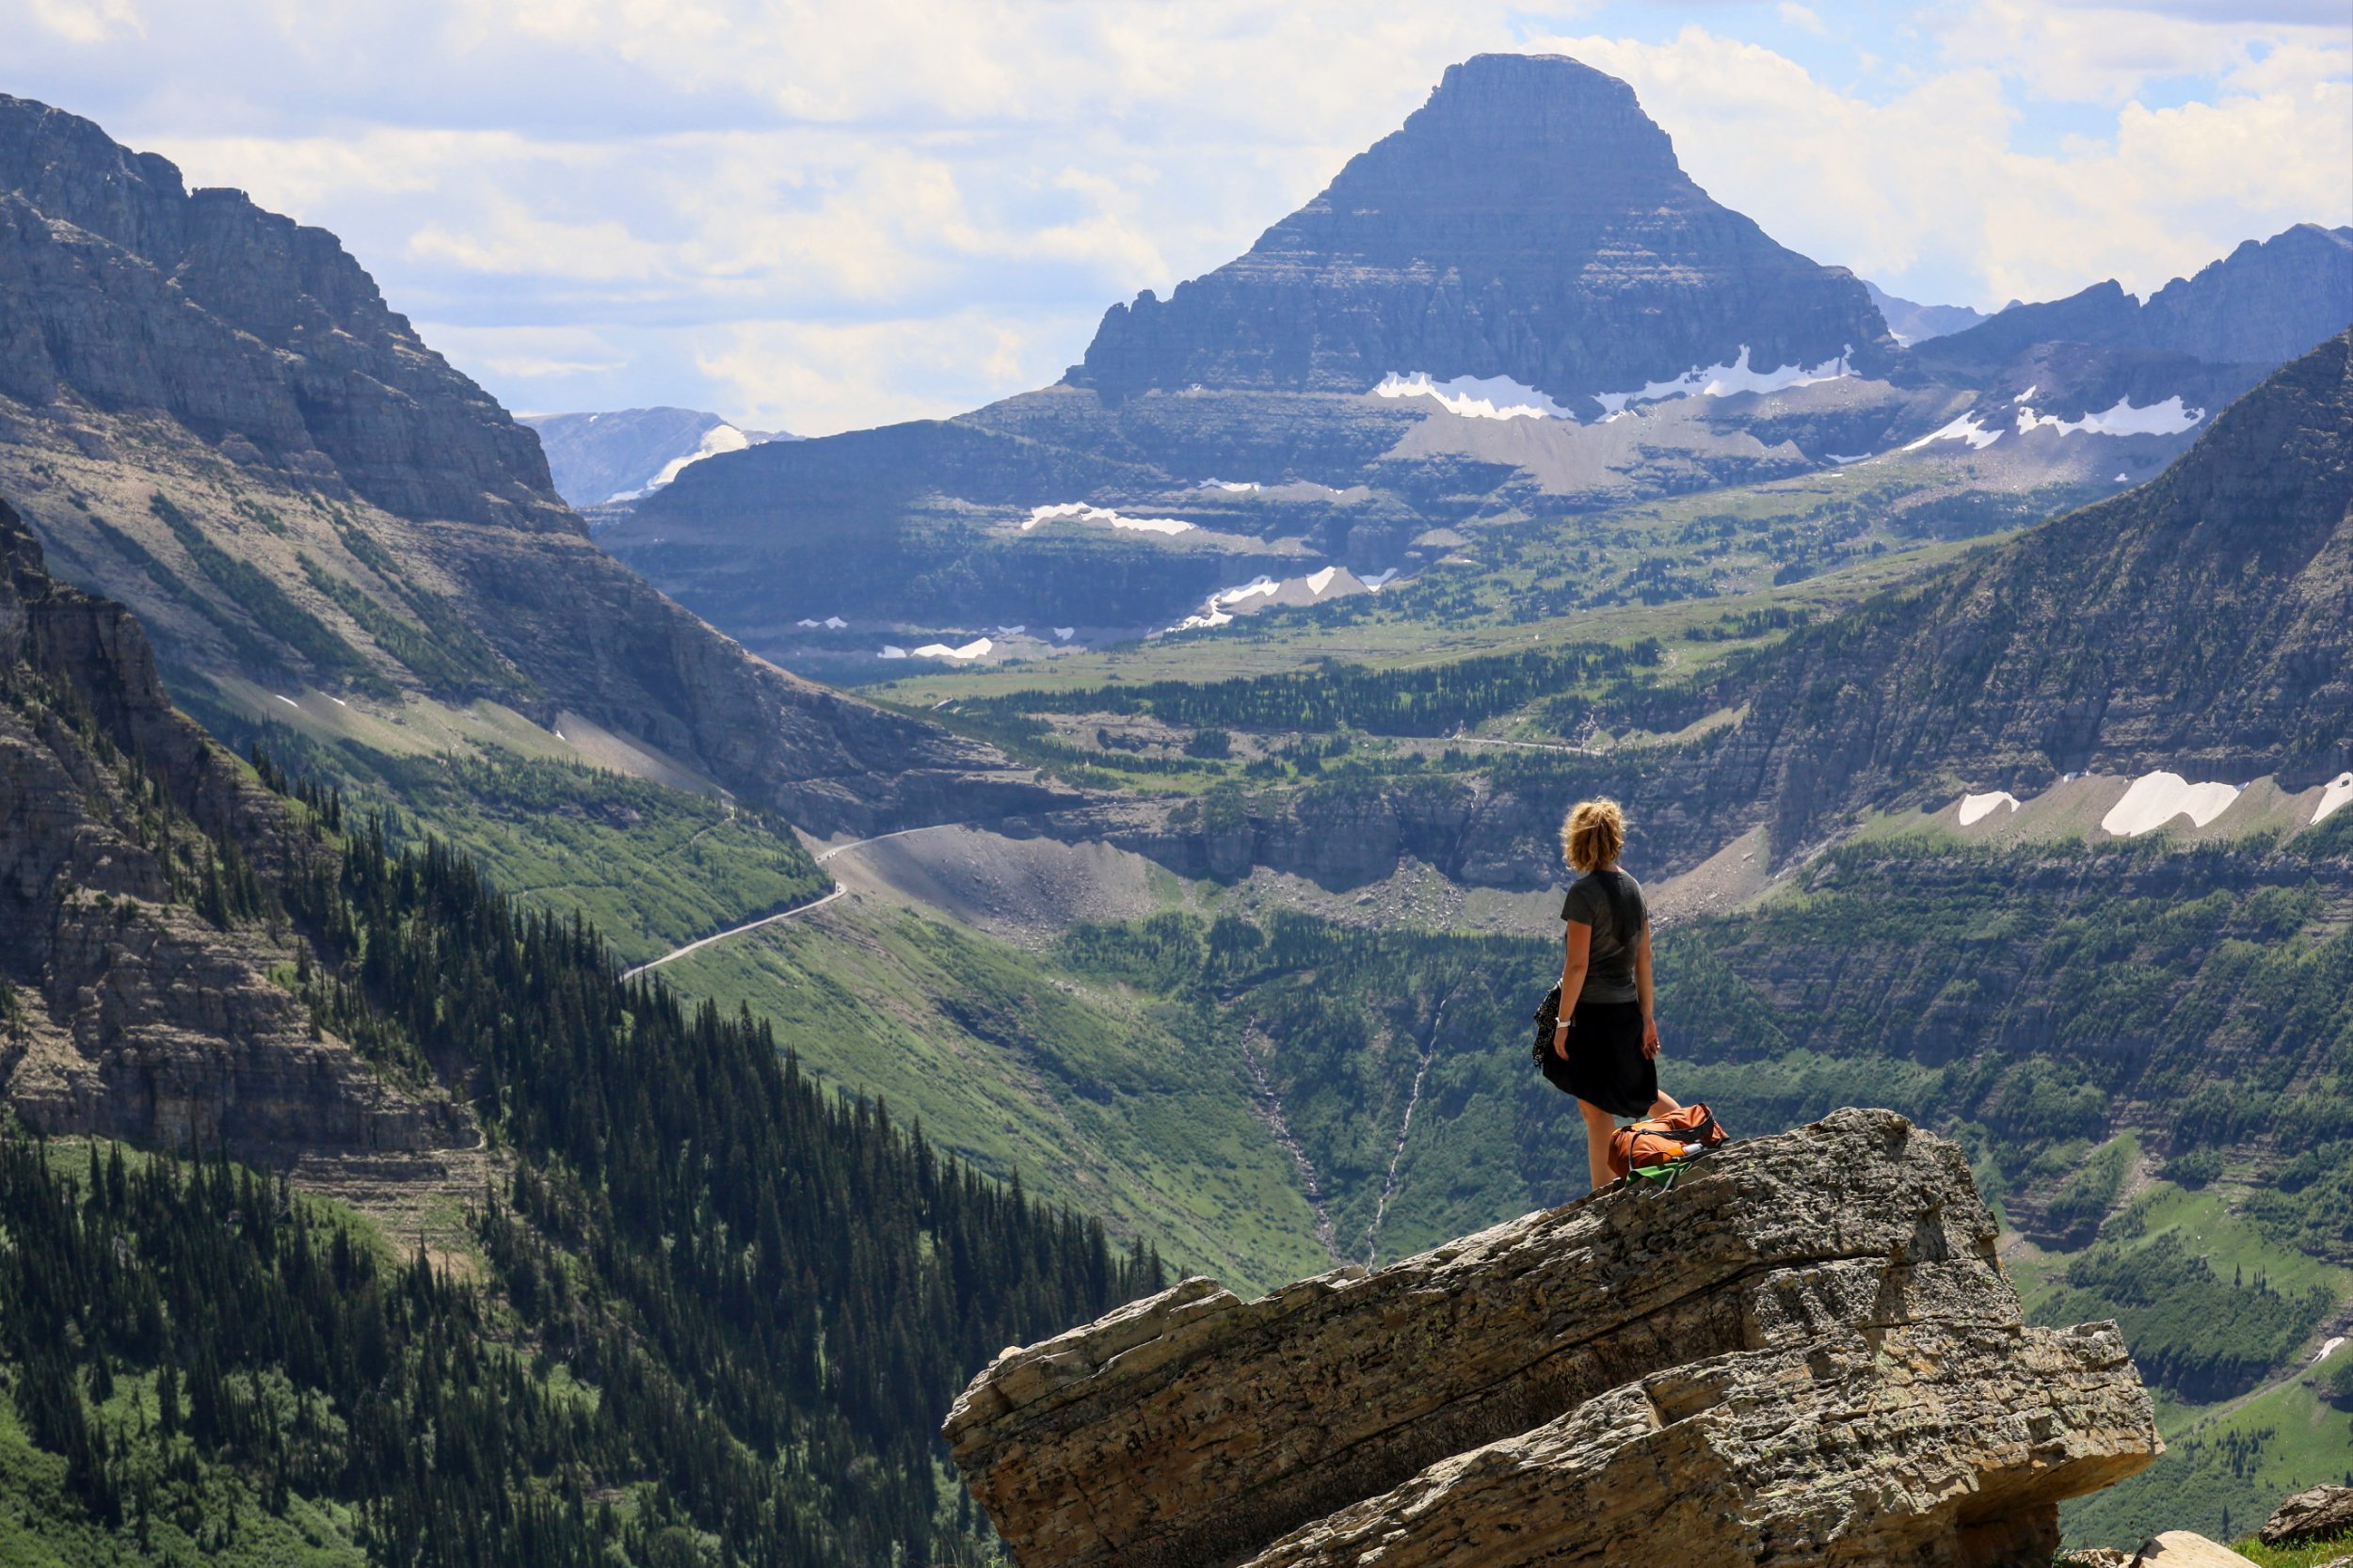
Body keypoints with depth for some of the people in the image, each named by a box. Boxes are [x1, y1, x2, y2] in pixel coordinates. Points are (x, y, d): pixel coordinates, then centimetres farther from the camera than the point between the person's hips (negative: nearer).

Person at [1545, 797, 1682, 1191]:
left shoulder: (1584, 892, -15)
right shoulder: (1631, 887, 7)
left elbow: (1577, 965, -17)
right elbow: (1644, 958, 10)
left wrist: (1562, 1022, -12)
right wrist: (1647, 1016, 14)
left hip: (1592, 1011, -7)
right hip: (1626, 1010, 7)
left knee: (1596, 1111, -1)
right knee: (1638, 1092, 26)